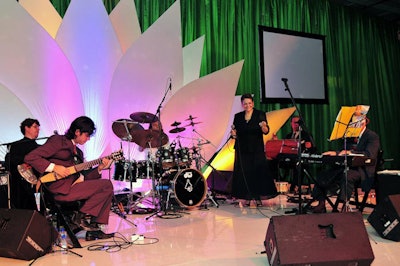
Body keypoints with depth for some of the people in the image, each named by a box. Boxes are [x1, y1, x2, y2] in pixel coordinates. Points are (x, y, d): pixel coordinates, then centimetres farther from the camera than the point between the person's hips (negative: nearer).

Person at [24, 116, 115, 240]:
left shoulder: (78, 152, 24)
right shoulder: (58, 141, -2)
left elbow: (82, 175, 17)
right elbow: (30, 157, -10)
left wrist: (99, 168, 3)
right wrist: (54, 167, -17)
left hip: (74, 186, 9)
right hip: (61, 189, -9)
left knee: (108, 190, 3)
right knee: (106, 185, -15)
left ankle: (93, 229, 3)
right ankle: (82, 216, -6)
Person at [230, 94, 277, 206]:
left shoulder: (260, 114, 0)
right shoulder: (238, 116, 8)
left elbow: (266, 131, -9)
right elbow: (235, 132, 11)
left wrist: (264, 126, -30)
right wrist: (233, 134, -11)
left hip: (257, 149, -2)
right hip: (242, 150, 2)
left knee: (258, 172, -6)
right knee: (244, 173, 1)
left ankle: (258, 197, 3)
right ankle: (247, 197, 10)